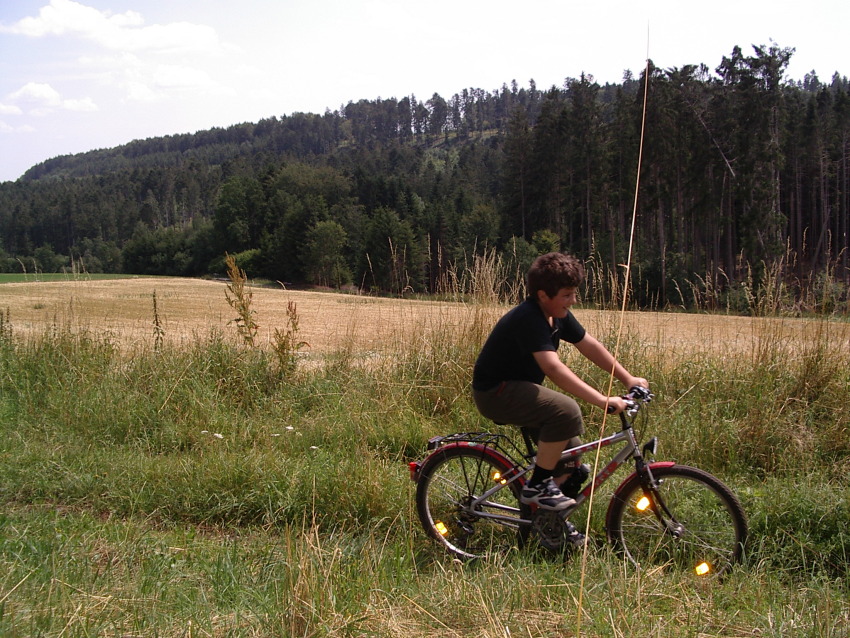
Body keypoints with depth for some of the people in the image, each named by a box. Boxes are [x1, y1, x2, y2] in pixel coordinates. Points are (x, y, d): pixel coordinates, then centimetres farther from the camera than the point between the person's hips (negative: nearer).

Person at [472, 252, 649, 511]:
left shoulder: (558, 315, 2)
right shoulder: (528, 319, -28)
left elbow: (590, 346, 9)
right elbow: (554, 368, -38)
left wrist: (628, 379, 2)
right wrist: (603, 401, -41)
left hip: (518, 388, 10)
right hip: (495, 393, -10)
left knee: (572, 463, 7)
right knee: (566, 411, -29)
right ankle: (537, 486, -14)